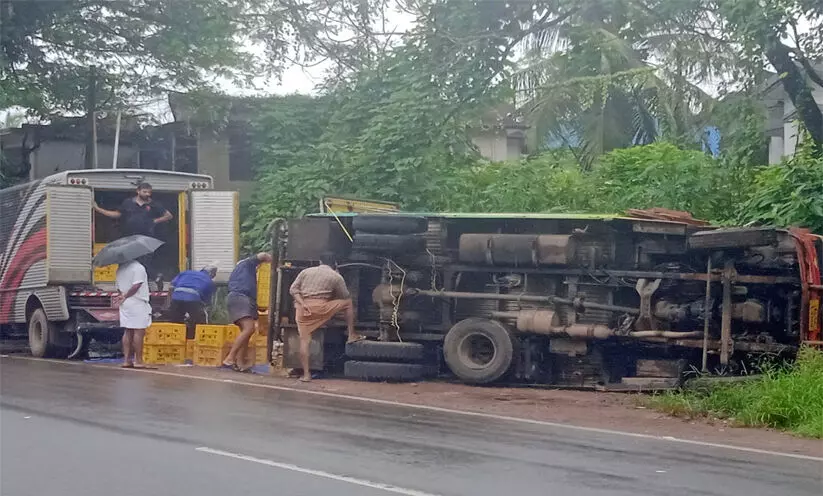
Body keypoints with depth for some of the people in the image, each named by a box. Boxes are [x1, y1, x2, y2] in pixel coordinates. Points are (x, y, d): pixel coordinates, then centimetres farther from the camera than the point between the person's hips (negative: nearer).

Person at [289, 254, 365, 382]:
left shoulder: (306, 271, 19)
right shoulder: (336, 277, 11)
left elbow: (293, 289, 8)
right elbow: (346, 297, 19)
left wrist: (302, 303, -2)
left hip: (303, 308, 3)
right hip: (320, 307, -3)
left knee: (304, 340, 3)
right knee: (348, 303, 17)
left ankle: (306, 374, -3)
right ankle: (352, 335, 17)